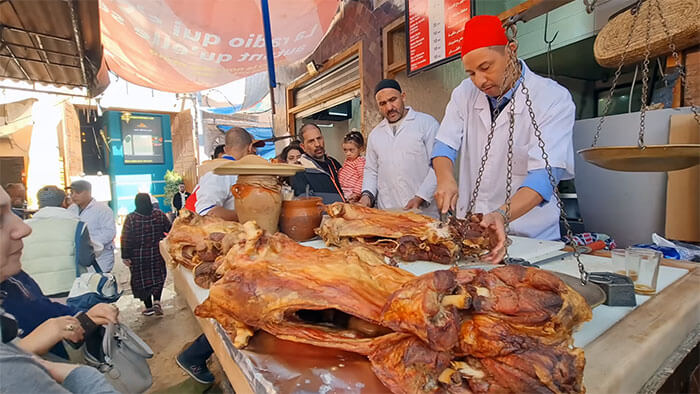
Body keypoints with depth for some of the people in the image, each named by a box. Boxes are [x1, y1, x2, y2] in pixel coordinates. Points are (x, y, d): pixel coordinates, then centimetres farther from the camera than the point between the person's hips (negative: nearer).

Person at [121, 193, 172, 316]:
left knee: (142, 279, 13)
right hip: (157, 254, 1)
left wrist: (125, 256, -2)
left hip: (138, 257, -1)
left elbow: (126, 240, -9)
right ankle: (156, 301, 0)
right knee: (157, 277, 17)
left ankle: (148, 307, 21)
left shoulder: (130, 218, -11)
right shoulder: (159, 215, -7)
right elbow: (170, 230, 2)